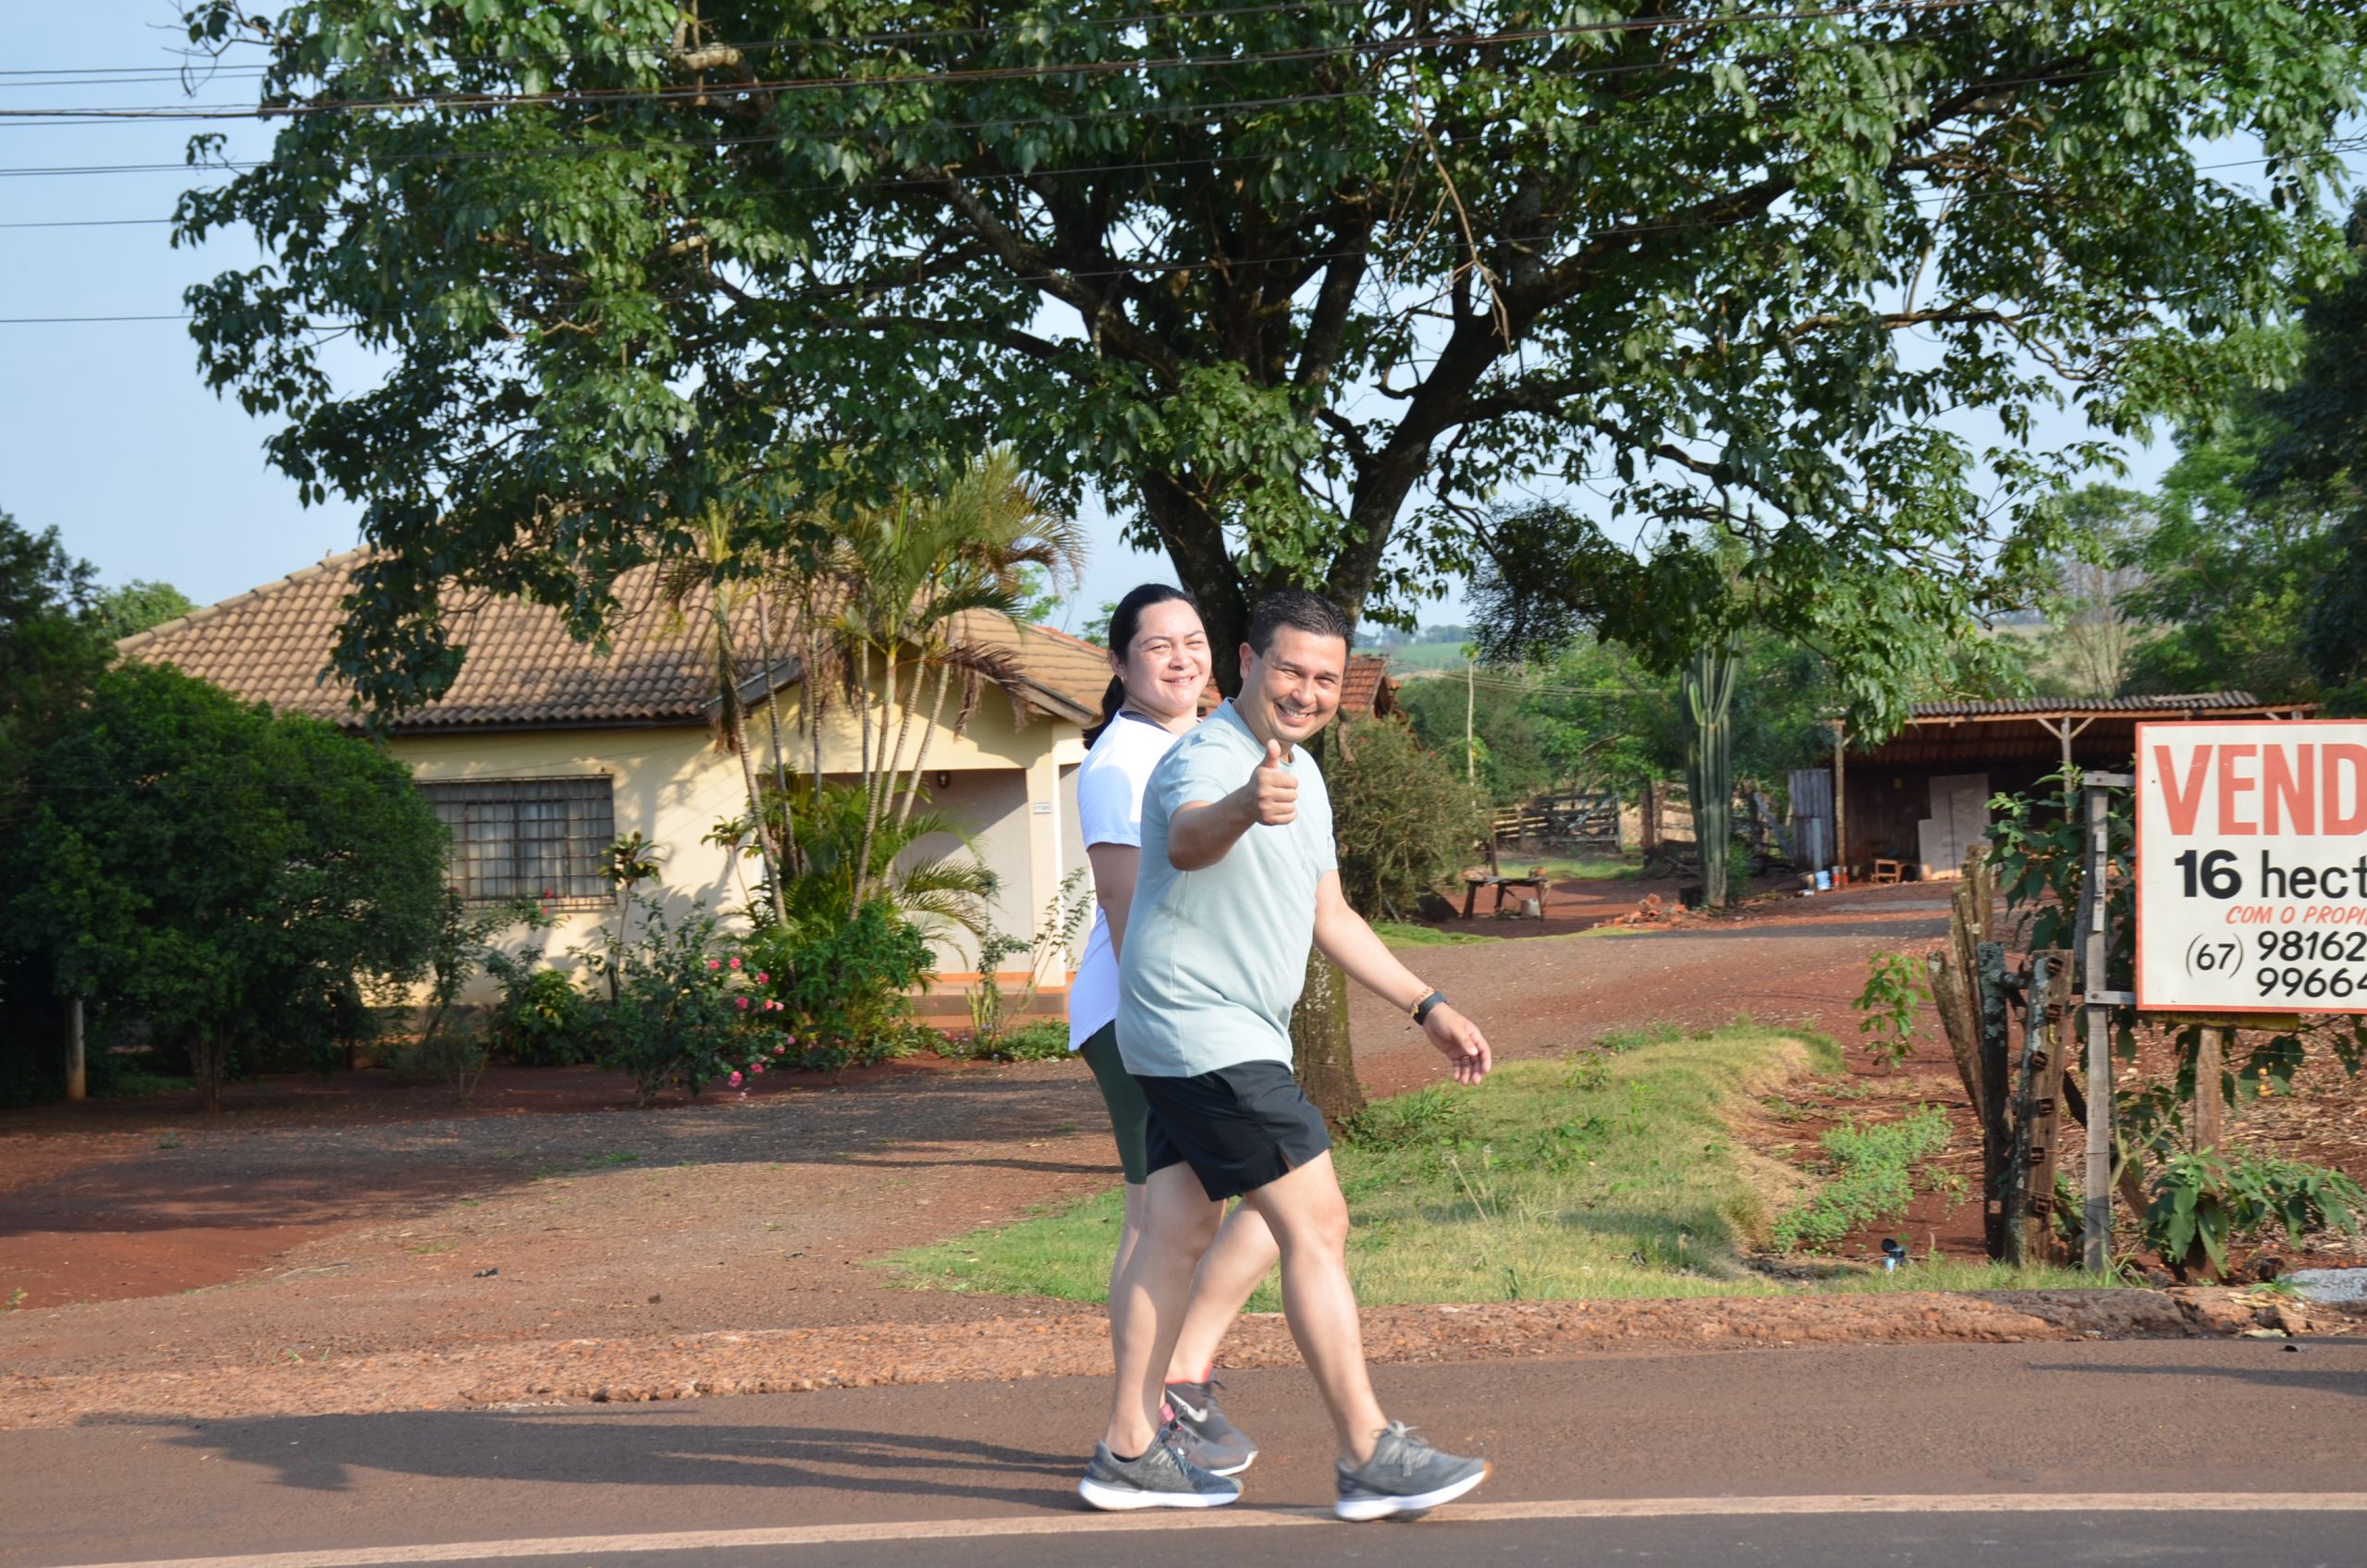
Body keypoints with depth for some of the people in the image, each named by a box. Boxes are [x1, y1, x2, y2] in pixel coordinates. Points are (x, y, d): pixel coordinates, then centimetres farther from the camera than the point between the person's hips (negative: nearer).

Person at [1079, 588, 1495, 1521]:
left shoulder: (1300, 772, 14)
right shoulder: (1207, 759, -18)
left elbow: (1330, 918, 22)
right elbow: (1186, 840, -44)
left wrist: (1428, 1008, 18)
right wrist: (1245, 807, -66)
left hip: (1233, 1038, 10)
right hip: (1203, 1032, -10)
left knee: (1178, 1234, 10)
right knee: (1316, 1225, -10)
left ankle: (1129, 1453, 16)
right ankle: (1370, 1459, -7)